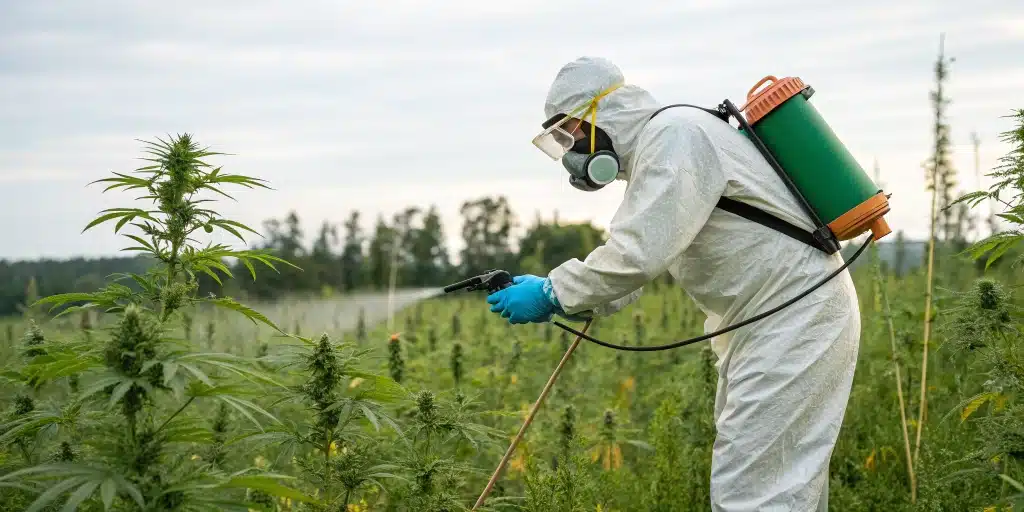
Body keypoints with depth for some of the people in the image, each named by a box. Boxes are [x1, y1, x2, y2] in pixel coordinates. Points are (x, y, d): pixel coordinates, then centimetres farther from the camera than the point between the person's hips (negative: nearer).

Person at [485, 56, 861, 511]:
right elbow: (634, 264, 16)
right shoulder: (652, 150, 17)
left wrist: (551, 294, -16)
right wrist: (558, 294, 2)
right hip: (770, 320, 11)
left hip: (796, 318, -11)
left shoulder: (674, 135, -16)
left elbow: (639, 253, -26)